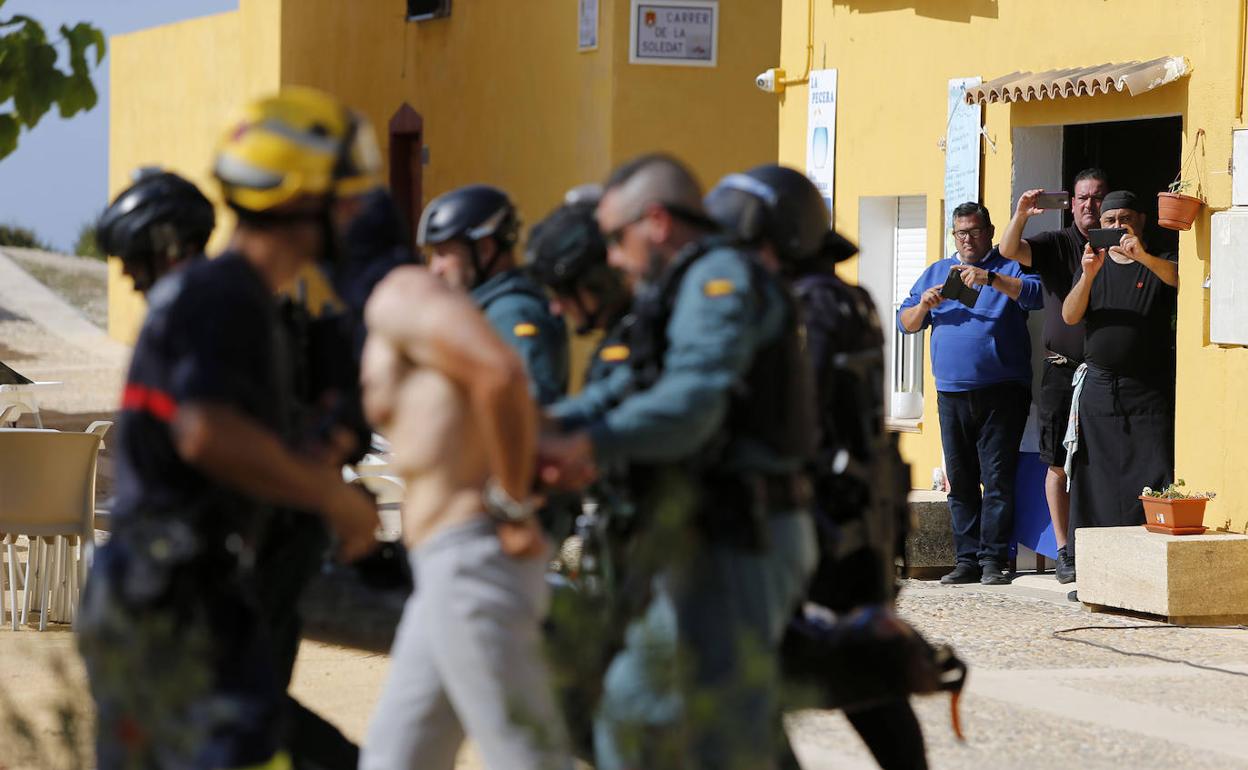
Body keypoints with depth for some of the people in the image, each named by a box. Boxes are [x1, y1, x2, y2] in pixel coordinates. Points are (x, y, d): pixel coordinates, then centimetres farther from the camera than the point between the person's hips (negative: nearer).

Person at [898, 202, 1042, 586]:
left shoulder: (1009, 268, 5)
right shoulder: (935, 272, 18)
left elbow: (1035, 294, -15)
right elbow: (905, 322, 16)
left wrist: (989, 279, -24)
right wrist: (925, 305, -5)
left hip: (1001, 394, -5)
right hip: (952, 393, 5)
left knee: (998, 479, -7)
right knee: (960, 482, 6)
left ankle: (993, 560, -6)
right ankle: (967, 559, 9)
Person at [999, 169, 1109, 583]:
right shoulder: (1056, 245, 4)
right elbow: (1010, 250, -13)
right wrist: (1020, 216, -30)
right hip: (1062, 371, -1)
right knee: (1060, 464, 0)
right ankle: (1064, 552, 6)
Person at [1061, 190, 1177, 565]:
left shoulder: (1159, 264, 7)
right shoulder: (1094, 264, 15)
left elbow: (1178, 277, -17)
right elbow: (1070, 316, 2)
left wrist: (1144, 257, -34)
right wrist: (1087, 276, -15)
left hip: (1149, 391, -3)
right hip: (1099, 389, 3)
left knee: (1155, 476, -9)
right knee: (1096, 477, 1)